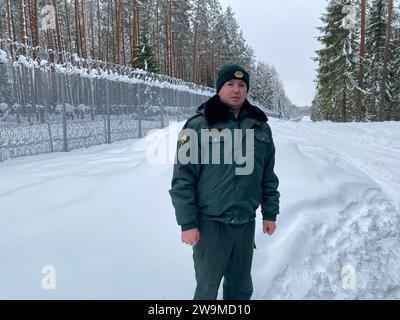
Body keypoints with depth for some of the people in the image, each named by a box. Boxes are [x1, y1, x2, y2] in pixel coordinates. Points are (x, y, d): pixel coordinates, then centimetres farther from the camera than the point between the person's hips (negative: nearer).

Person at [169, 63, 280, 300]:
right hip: (210, 224, -4)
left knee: (241, 286, 19)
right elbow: (183, 179, -10)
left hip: (246, 223, 4)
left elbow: (268, 176, 12)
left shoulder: (260, 126, 7)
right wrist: (187, 223, -11)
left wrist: (270, 213, 11)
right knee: (208, 286, 11)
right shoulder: (198, 126, -8)